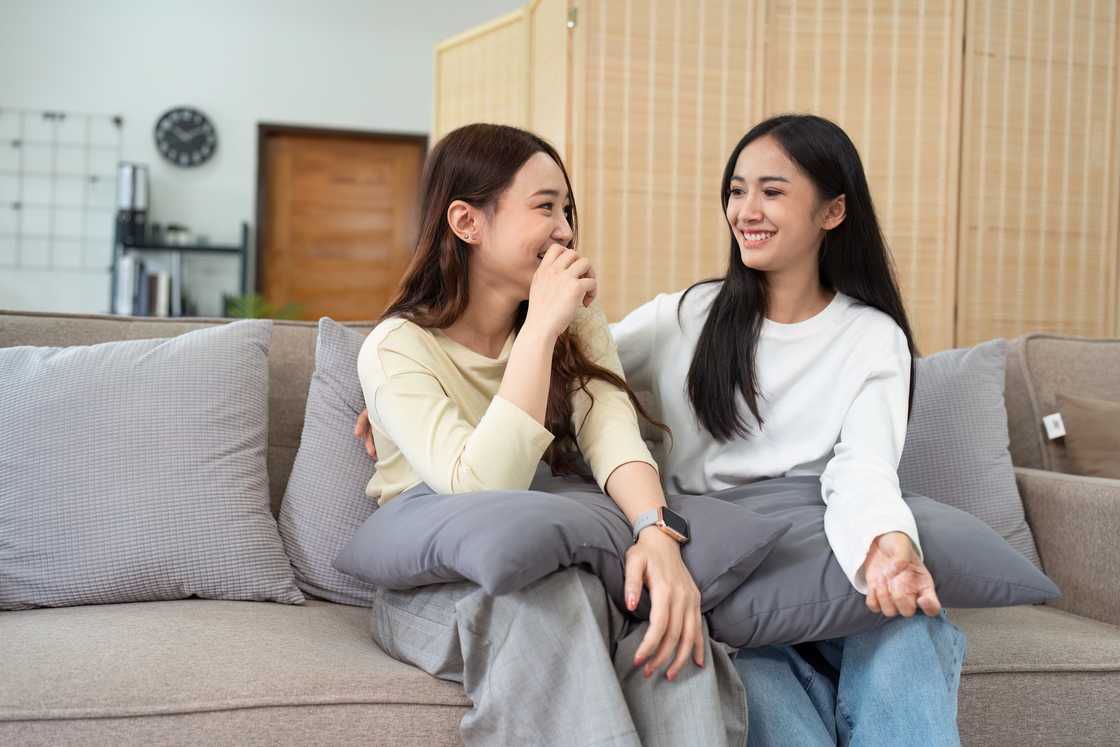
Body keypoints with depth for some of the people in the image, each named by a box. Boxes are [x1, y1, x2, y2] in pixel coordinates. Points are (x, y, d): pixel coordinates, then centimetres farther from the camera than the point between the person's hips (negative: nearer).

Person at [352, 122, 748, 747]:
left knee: (664, 603, -30)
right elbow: (484, 489, -26)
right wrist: (540, 326, -25)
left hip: (562, 560, 4)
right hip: (438, 588, -4)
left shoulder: (576, 325, 6)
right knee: (556, 589, -36)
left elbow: (612, 433, -13)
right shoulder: (398, 348, -11)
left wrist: (657, 533, -34)